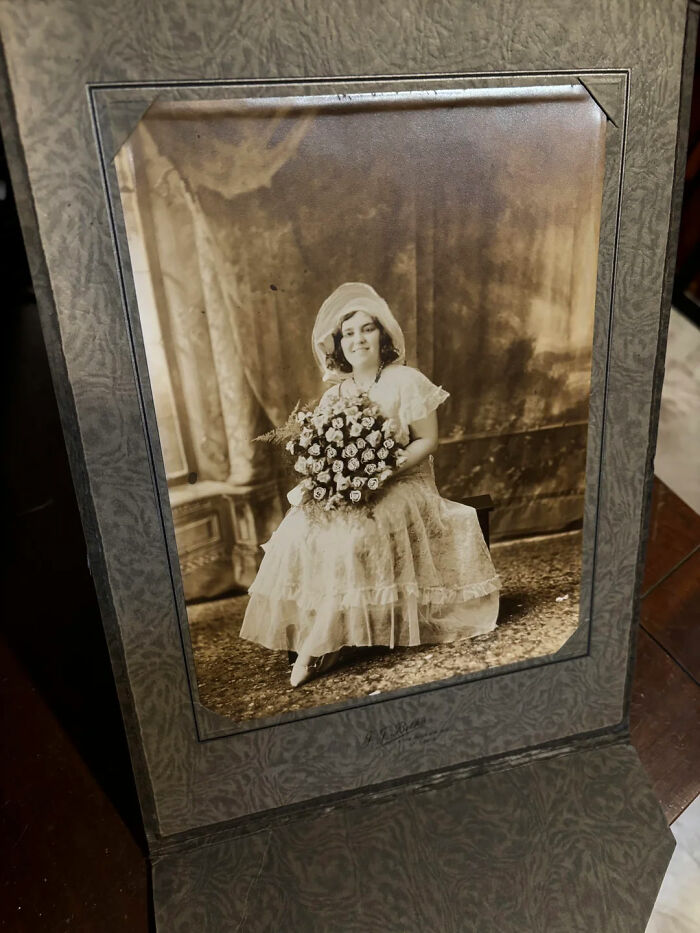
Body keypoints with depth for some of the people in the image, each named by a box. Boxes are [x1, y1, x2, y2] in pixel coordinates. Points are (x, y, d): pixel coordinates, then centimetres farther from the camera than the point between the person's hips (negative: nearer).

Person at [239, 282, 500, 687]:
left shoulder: (407, 381, -2)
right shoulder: (335, 393, 13)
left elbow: (427, 441, -6)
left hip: (403, 486, -5)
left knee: (352, 534, -32)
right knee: (298, 530, -22)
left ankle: (324, 643, -20)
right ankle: (308, 633, -15)